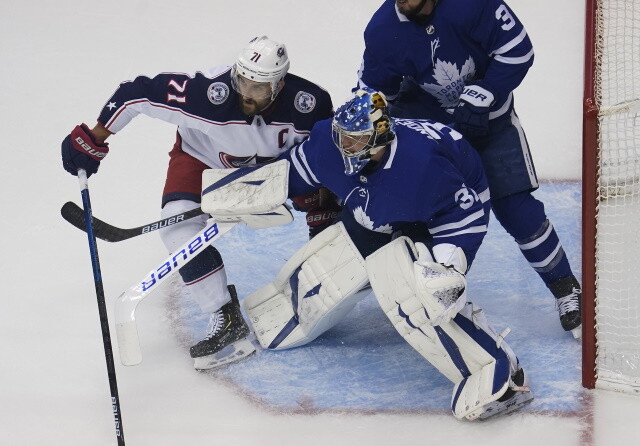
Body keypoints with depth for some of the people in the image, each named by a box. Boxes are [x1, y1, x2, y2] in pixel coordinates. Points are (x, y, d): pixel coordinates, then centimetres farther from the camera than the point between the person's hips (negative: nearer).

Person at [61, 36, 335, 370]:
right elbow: (137, 93, -33)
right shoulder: (206, 95, -41)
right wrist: (93, 139, -27)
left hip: (276, 156, 2)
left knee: (319, 197, -4)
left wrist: (322, 210, -14)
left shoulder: (309, 104, -33)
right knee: (179, 229, -20)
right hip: (202, 152, -2)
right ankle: (225, 319, -10)